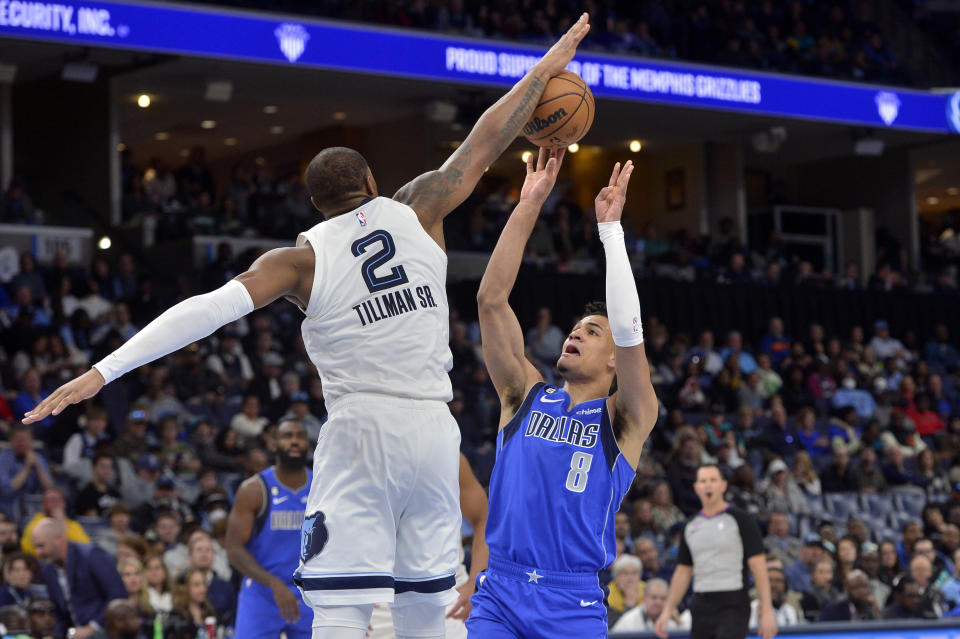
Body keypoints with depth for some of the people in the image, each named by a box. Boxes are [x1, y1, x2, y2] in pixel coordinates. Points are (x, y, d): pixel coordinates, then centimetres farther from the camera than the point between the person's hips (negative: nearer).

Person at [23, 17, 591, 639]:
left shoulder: (302, 259, 0)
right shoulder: (415, 212, 6)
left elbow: (209, 308, -11)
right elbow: (485, 144, 12)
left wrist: (103, 371, -15)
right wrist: (545, 70, 25)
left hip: (360, 430, -3)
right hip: (432, 428, 3)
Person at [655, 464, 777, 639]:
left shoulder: (740, 520, -3)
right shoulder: (691, 526, 13)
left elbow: (758, 567, -7)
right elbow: (683, 572, 19)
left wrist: (766, 611, -14)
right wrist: (668, 610, 12)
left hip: (733, 606, -6)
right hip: (701, 608, 6)